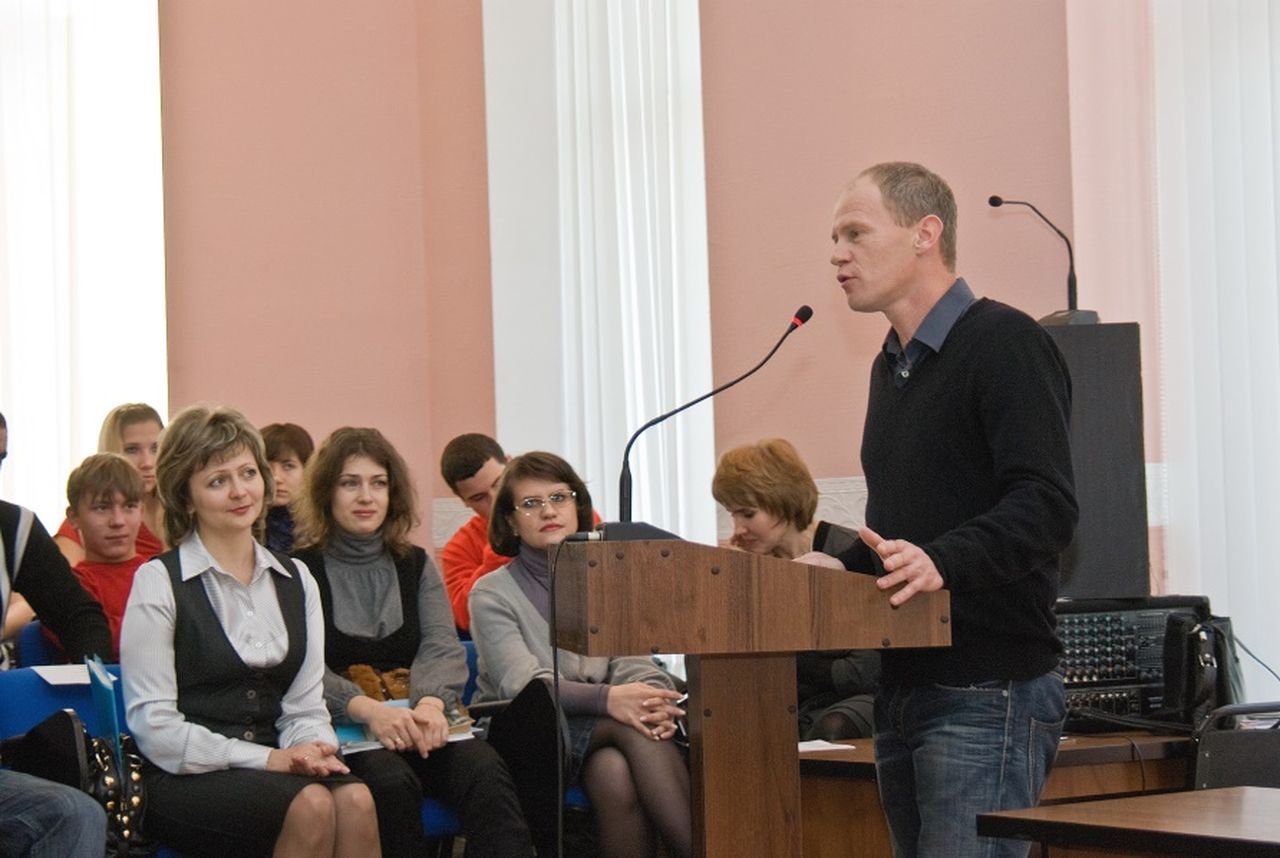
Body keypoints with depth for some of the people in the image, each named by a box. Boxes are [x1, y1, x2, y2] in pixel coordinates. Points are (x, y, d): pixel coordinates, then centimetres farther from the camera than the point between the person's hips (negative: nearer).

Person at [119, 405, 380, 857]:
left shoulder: (295, 579, 16)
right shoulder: (158, 581, 0)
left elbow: (306, 706, 15)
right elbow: (154, 726, -7)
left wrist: (310, 748, -10)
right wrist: (268, 759, -15)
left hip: (274, 767, 5)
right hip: (185, 780, -4)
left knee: (356, 800, -29)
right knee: (311, 805, -33)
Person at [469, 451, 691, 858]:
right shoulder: (492, 593, 0)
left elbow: (633, 663, 1)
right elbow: (522, 684, -15)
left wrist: (653, 699, -26)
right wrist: (607, 699, -33)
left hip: (600, 739, 3)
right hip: (526, 739, -3)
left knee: (616, 774, -35)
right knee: (631, 729, -31)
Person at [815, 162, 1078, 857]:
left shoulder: (1003, 343, -8)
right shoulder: (892, 364, 21)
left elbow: (1046, 505, -20)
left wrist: (943, 560, -33)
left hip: (988, 693, -9)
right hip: (904, 690, 9)